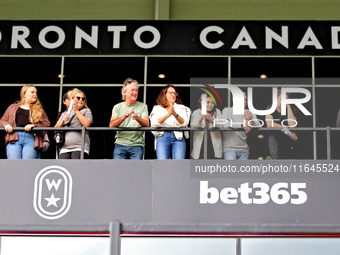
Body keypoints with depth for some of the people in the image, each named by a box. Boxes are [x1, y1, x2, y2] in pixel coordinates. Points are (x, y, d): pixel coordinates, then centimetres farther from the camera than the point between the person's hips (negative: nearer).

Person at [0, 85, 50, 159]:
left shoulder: (39, 110, 22)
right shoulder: (13, 107, 24)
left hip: (31, 139, 0)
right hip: (14, 139, 0)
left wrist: (34, 126, -7)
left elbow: (46, 124, 10)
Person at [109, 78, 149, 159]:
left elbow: (147, 124, -4)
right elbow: (111, 125, -4)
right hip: (121, 143, 0)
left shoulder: (143, 106, 10)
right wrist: (123, 117, -22)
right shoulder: (117, 107, 11)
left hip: (137, 144, 0)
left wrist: (137, 118, -26)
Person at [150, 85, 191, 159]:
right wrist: (167, 115, -16)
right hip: (162, 137, -1)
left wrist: (175, 114, -16)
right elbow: (154, 123, -2)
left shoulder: (181, 108, 20)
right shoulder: (157, 108, 17)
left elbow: (184, 123, 2)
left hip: (178, 137, 1)